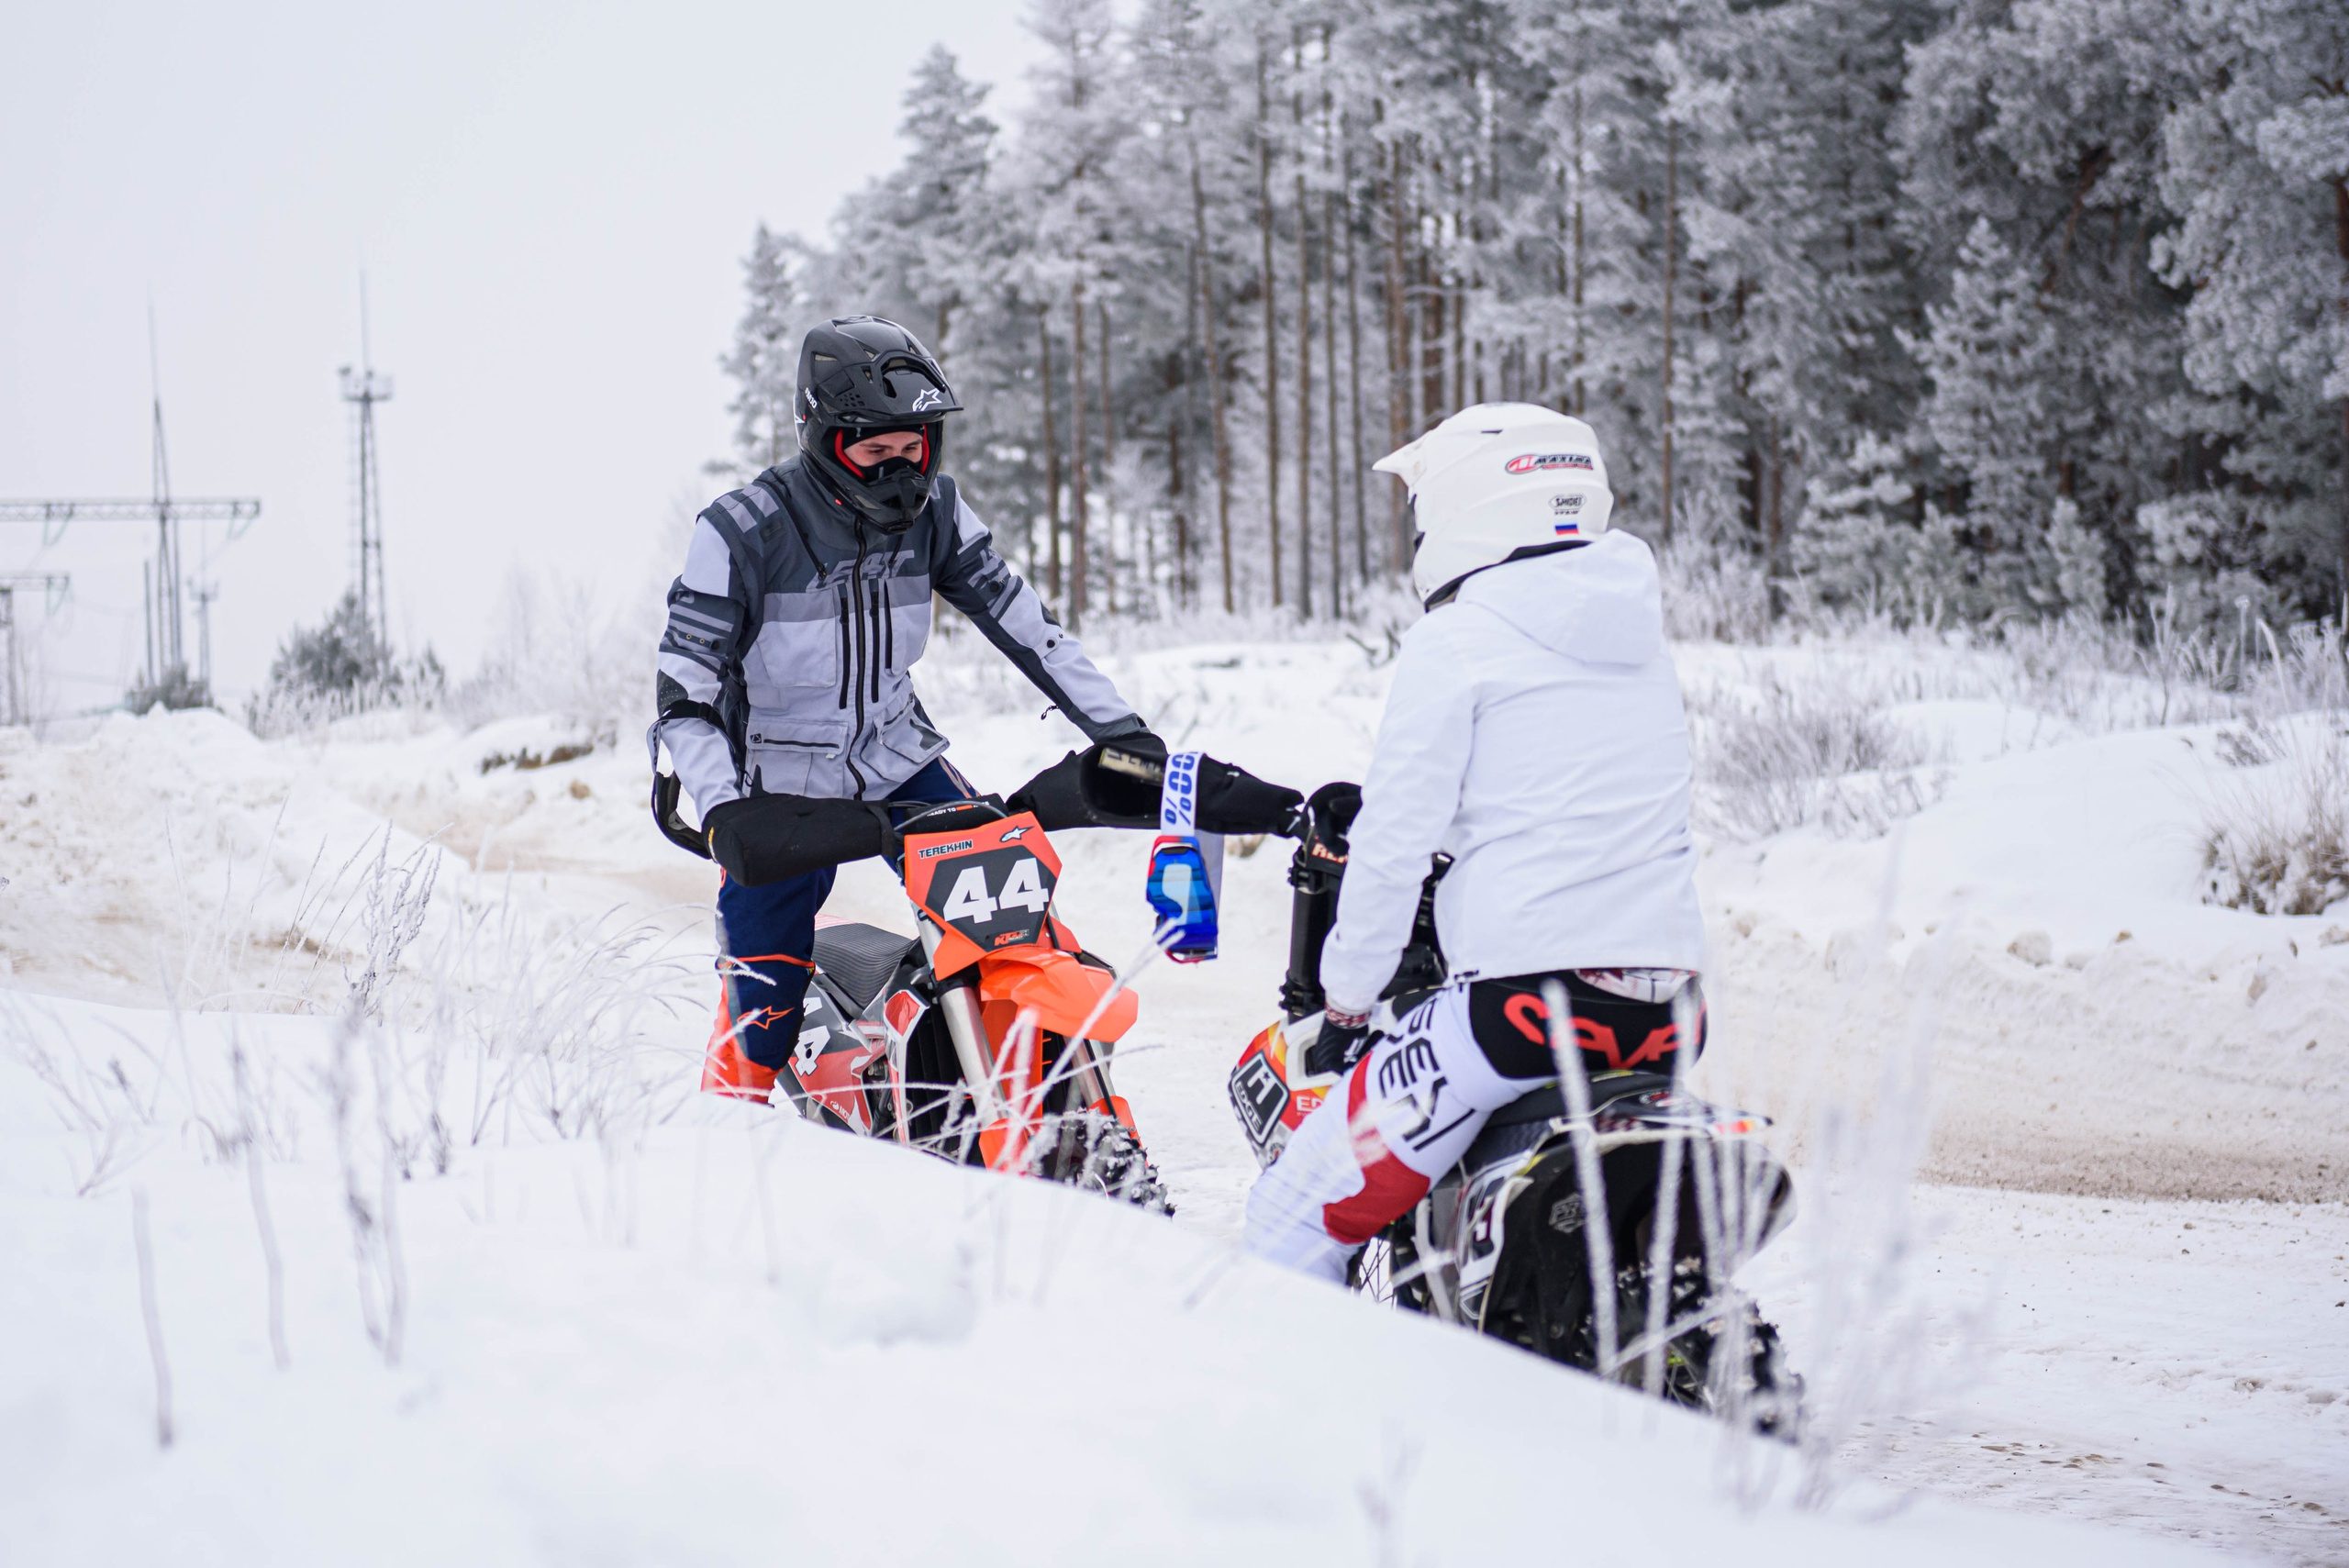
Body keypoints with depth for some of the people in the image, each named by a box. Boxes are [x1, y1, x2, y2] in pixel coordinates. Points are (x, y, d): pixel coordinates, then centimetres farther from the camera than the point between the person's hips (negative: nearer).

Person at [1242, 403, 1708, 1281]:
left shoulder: (1454, 643, -4)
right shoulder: (1642, 641, 17)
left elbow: (1394, 844, -5)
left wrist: (1344, 1004, 7)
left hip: (1528, 993, -8)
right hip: (1669, 1004, 8)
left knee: (1299, 1215, -3)